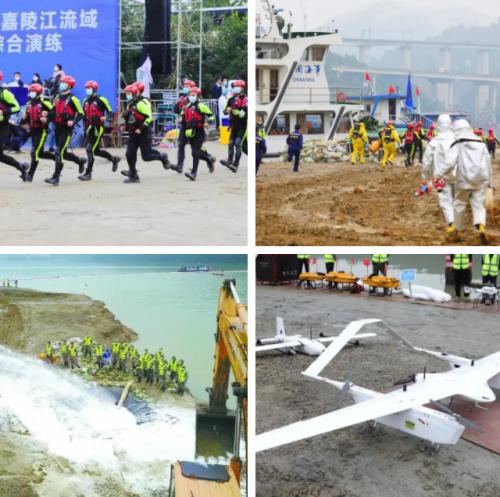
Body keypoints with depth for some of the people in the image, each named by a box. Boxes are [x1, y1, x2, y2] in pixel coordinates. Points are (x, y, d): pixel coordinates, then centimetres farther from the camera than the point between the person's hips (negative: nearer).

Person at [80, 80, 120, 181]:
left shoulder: (101, 100, -6)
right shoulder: (86, 101, 15)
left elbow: (110, 112, -7)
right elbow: (84, 115, 25)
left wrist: (105, 117, -25)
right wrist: (85, 122, 10)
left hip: (98, 128, -8)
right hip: (89, 128, 8)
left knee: (90, 150, -11)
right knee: (96, 150, 12)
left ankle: (88, 173, -7)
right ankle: (114, 159, 35)